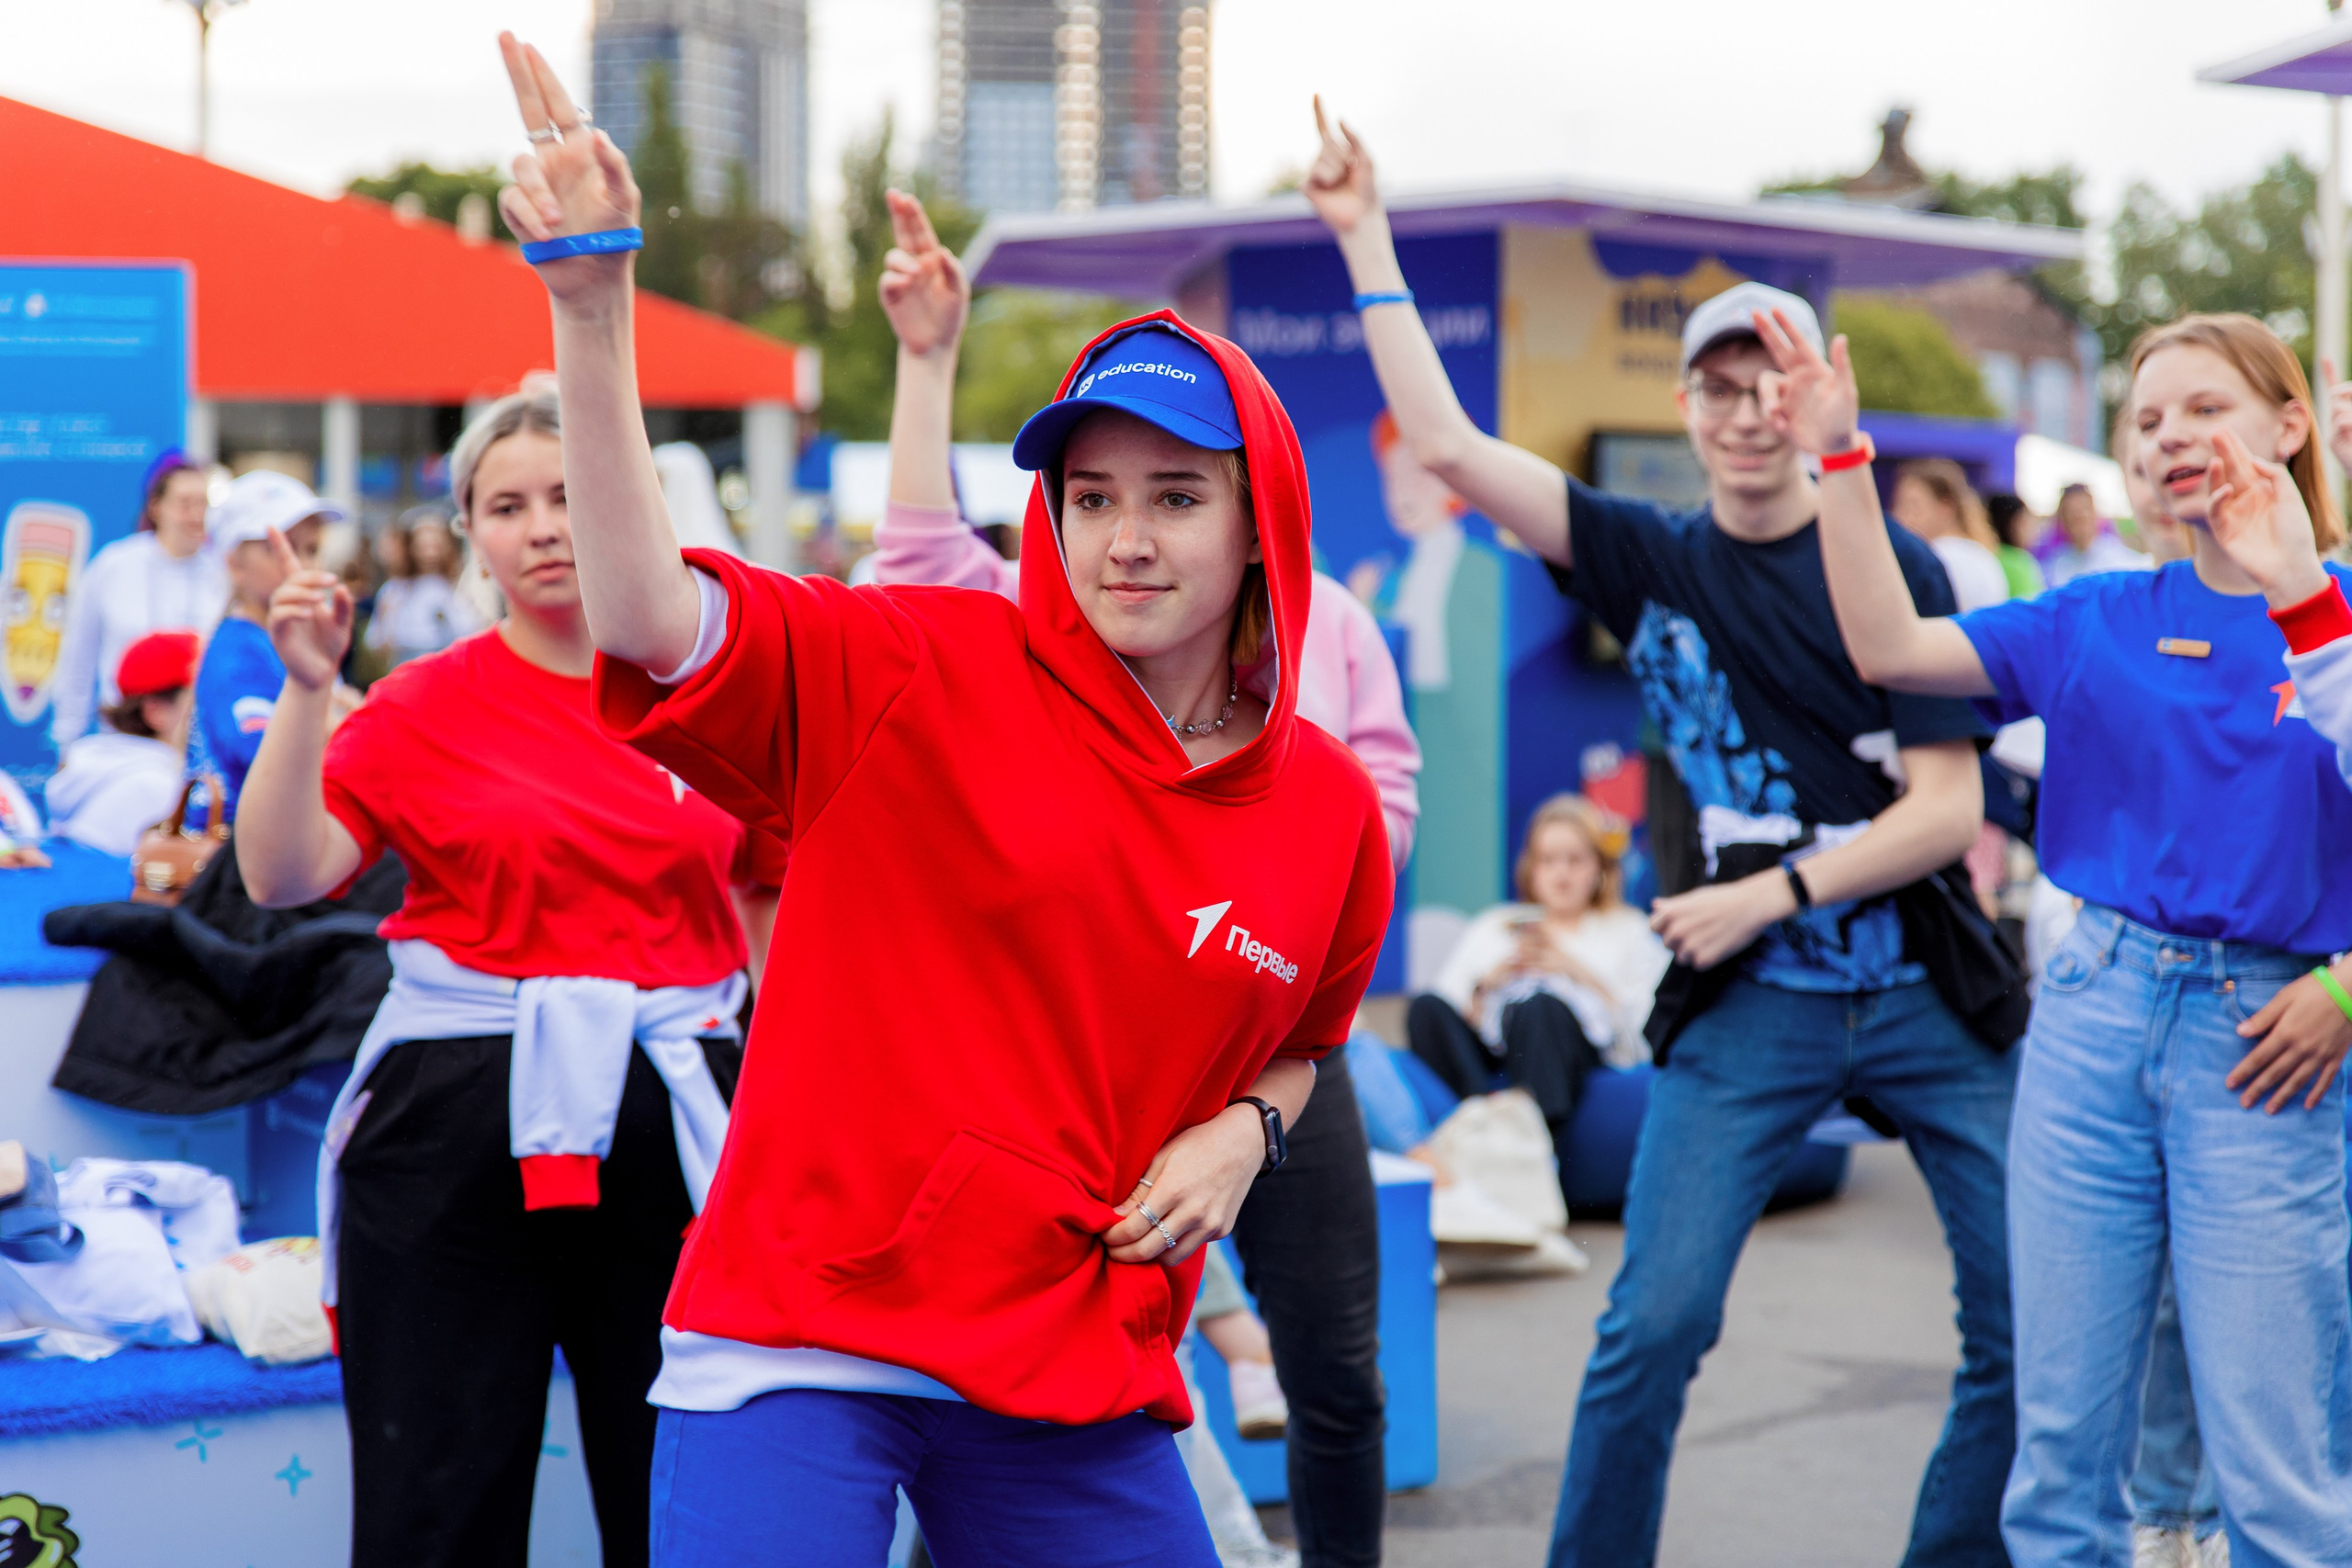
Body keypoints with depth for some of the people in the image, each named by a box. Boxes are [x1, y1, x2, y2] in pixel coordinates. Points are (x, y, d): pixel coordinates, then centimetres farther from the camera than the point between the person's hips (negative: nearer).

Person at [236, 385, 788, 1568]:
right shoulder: (423, 706, 2)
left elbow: (776, 906, 13)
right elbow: (280, 875, -8)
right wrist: (306, 690, -16)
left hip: (668, 1119, 1)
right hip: (453, 1124, -1)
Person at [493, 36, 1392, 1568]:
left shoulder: (1330, 810, 5)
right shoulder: (921, 677, -7)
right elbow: (654, 620, -24)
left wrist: (1244, 1132, 1)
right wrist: (595, 313, -33)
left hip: (1084, 1388, 4)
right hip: (803, 1338, -4)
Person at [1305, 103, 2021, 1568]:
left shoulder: (1892, 567, -2)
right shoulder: (1652, 559, 4)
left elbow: (1949, 809, -5)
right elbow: (1450, 446, -3)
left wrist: (1774, 892, -14)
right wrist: (1367, 239, -4)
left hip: (1930, 993, 0)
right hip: (1750, 1006, 0)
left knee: (2036, 1321, -1)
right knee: (1655, 1322, -7)